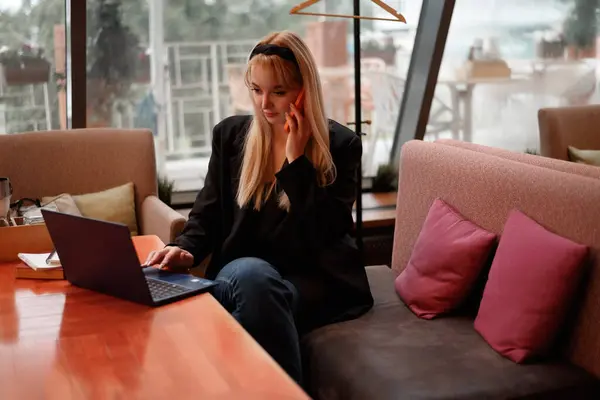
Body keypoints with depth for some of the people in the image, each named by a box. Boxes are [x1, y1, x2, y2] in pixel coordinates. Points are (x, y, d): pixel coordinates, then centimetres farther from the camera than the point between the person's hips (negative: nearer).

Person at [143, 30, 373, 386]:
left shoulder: (341, 145, -1)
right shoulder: (230, 134, 9)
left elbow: (327, 234, -11)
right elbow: (208, 213, 9)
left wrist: (297, 160, -14)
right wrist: (187, 249, -12)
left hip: (313, 280, -2)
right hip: (240, 272, 2)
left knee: (253, 279, -35)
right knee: (249, 274, -36)